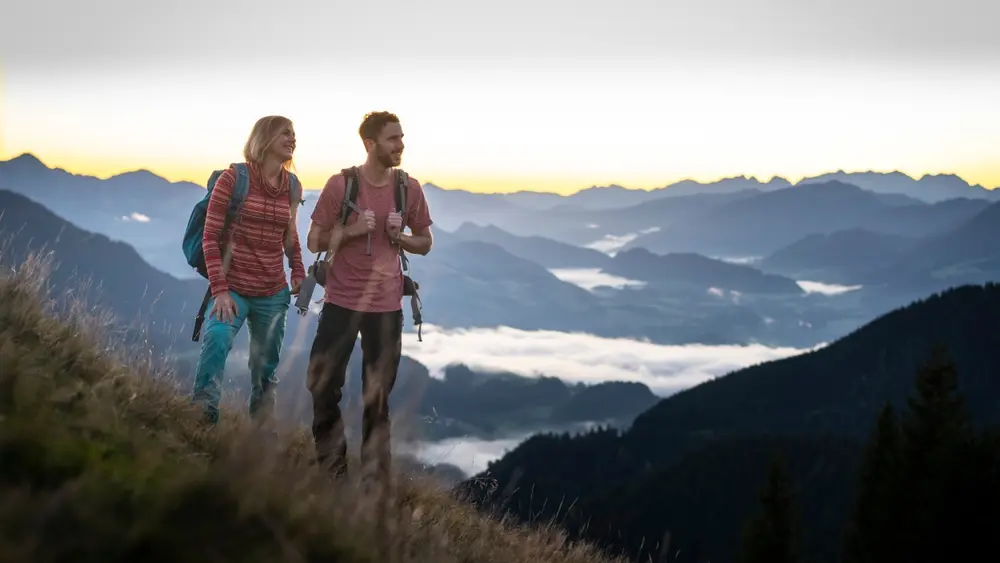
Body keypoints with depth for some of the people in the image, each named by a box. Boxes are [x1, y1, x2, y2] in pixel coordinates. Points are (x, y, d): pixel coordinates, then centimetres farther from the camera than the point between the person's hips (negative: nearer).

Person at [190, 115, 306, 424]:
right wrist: (220, 290, -17)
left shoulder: (292, 185, 4)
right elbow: (210, 238, -10)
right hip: (233, 289, -4)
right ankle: (201, 416, -26)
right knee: (216, 339, -33)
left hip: (274, 294, 5)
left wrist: (298, 273, 9)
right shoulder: (233, 178, -9)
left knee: (265, 369, 12)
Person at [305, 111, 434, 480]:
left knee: (378, 397, 7)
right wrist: (351, 230, -18)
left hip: (386, 305, 1)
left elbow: (425, 243, 10)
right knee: (323, 385, 1)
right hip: (341, 301, -1)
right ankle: (331, 470, 16)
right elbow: (315, 242, -2)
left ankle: (375, 477, 14)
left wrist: (398, 236, -10)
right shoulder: (340, 184, -7)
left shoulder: (409, 188, 0)